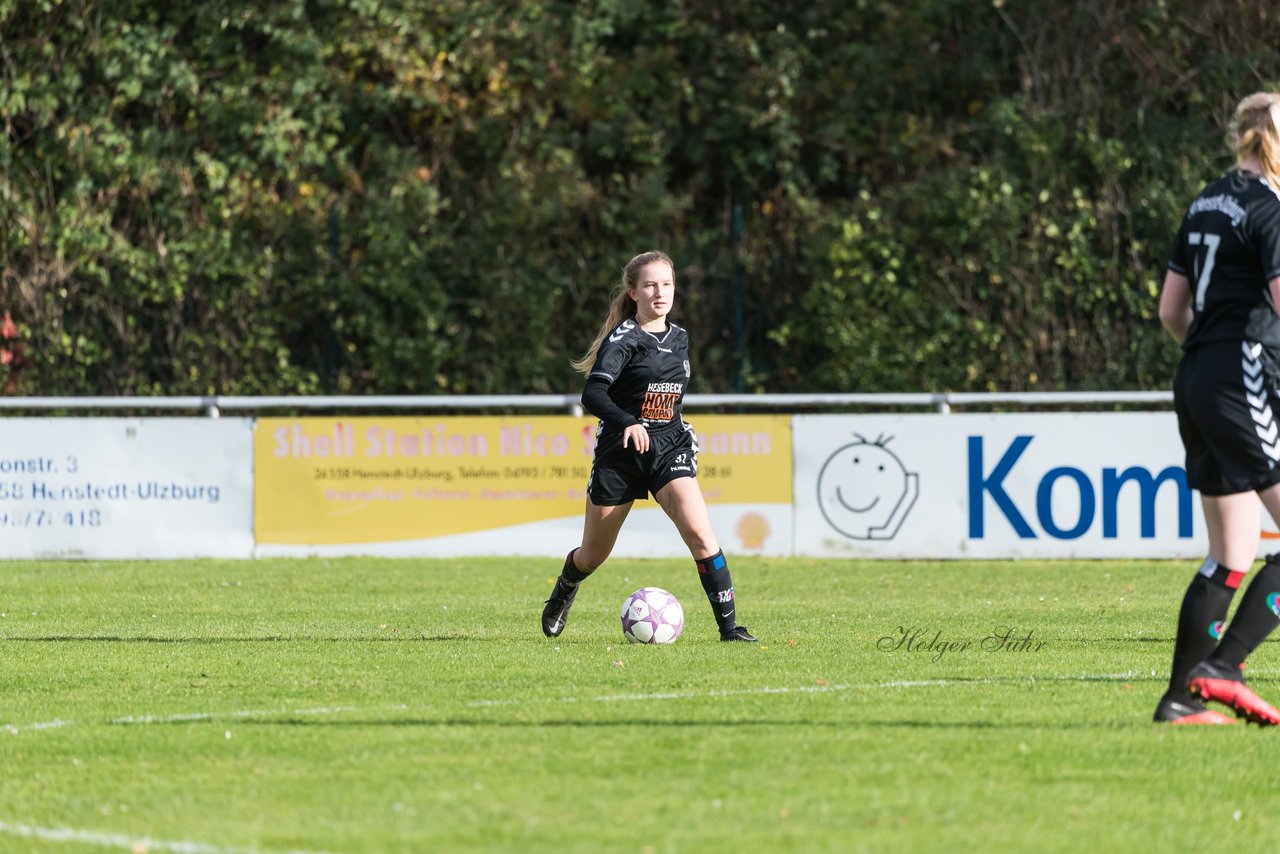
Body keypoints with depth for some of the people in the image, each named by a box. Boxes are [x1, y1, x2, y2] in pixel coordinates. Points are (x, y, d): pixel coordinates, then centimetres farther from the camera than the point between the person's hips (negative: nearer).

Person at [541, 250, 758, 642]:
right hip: (620, 452, -3)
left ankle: (729, 625, -19)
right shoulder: (623, 339, -12)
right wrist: (627, 423, -42)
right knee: (593, 555, 12)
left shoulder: (679, 339, 8)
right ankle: (562, 595, 47)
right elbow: (593, 395, -26)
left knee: (700, 534, -21)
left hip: (668, 448, 3)